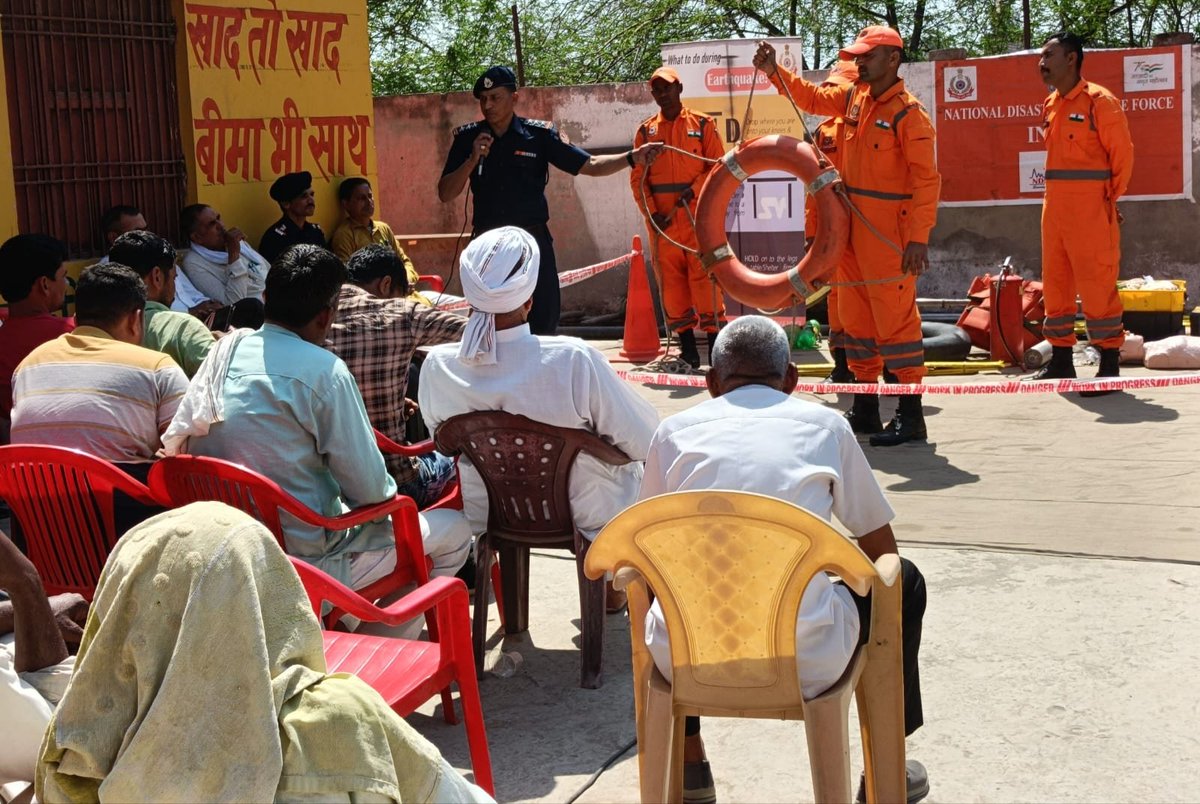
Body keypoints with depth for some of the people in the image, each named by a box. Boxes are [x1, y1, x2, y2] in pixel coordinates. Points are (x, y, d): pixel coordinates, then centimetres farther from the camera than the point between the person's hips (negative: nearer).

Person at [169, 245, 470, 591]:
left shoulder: (226, 348, 0)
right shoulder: (325, 371, -19)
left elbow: (174, 443, 10)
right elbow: (369, 490, -15)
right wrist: (389, 494, 8)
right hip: (304, 567, -8)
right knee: (454, 530, 9)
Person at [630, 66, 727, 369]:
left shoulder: (702, 125, 5)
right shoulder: (646, 131, 11)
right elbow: (637, 176, 8)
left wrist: (694, 190, -13)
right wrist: (651, 212, -5)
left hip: (698, 214, -3)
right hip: (661, 219, 3)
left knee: (704, 275, -6)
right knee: (670, 279, 3)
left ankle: (715, 342, -1)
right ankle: (687, 347, 10)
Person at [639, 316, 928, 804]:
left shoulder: (676, 430, 11)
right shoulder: (826, 426, 9)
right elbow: (881, 549, 17)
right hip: (807, 668, -1)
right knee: (903, 582, 28)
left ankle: (689, 764, 42)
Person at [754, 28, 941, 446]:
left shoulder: (908, 113, -13)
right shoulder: (854, 97, 10)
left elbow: (926, 179, -16)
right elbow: (812, 97, 26)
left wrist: (919, 238, -21)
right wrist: (774, 72, 11)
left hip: (888, 231, -9)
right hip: (851, 224, 9)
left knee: (895, 316, -7)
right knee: (855, 315, 13)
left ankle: (911, 414, -1)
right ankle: (865, 407, 23)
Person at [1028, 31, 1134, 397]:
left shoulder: (1099, 101, -9)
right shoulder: (1050, 106, 13)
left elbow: (1122, 154, -6)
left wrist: (1110, 198, -2)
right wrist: (1058, 197, 14)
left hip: (1090, 209, -8)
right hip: (1055, 207, 8)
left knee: (1097, 285, -6)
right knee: (1055, 284, 10)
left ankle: (1109, 364, -1)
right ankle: (1061, 359, 19)